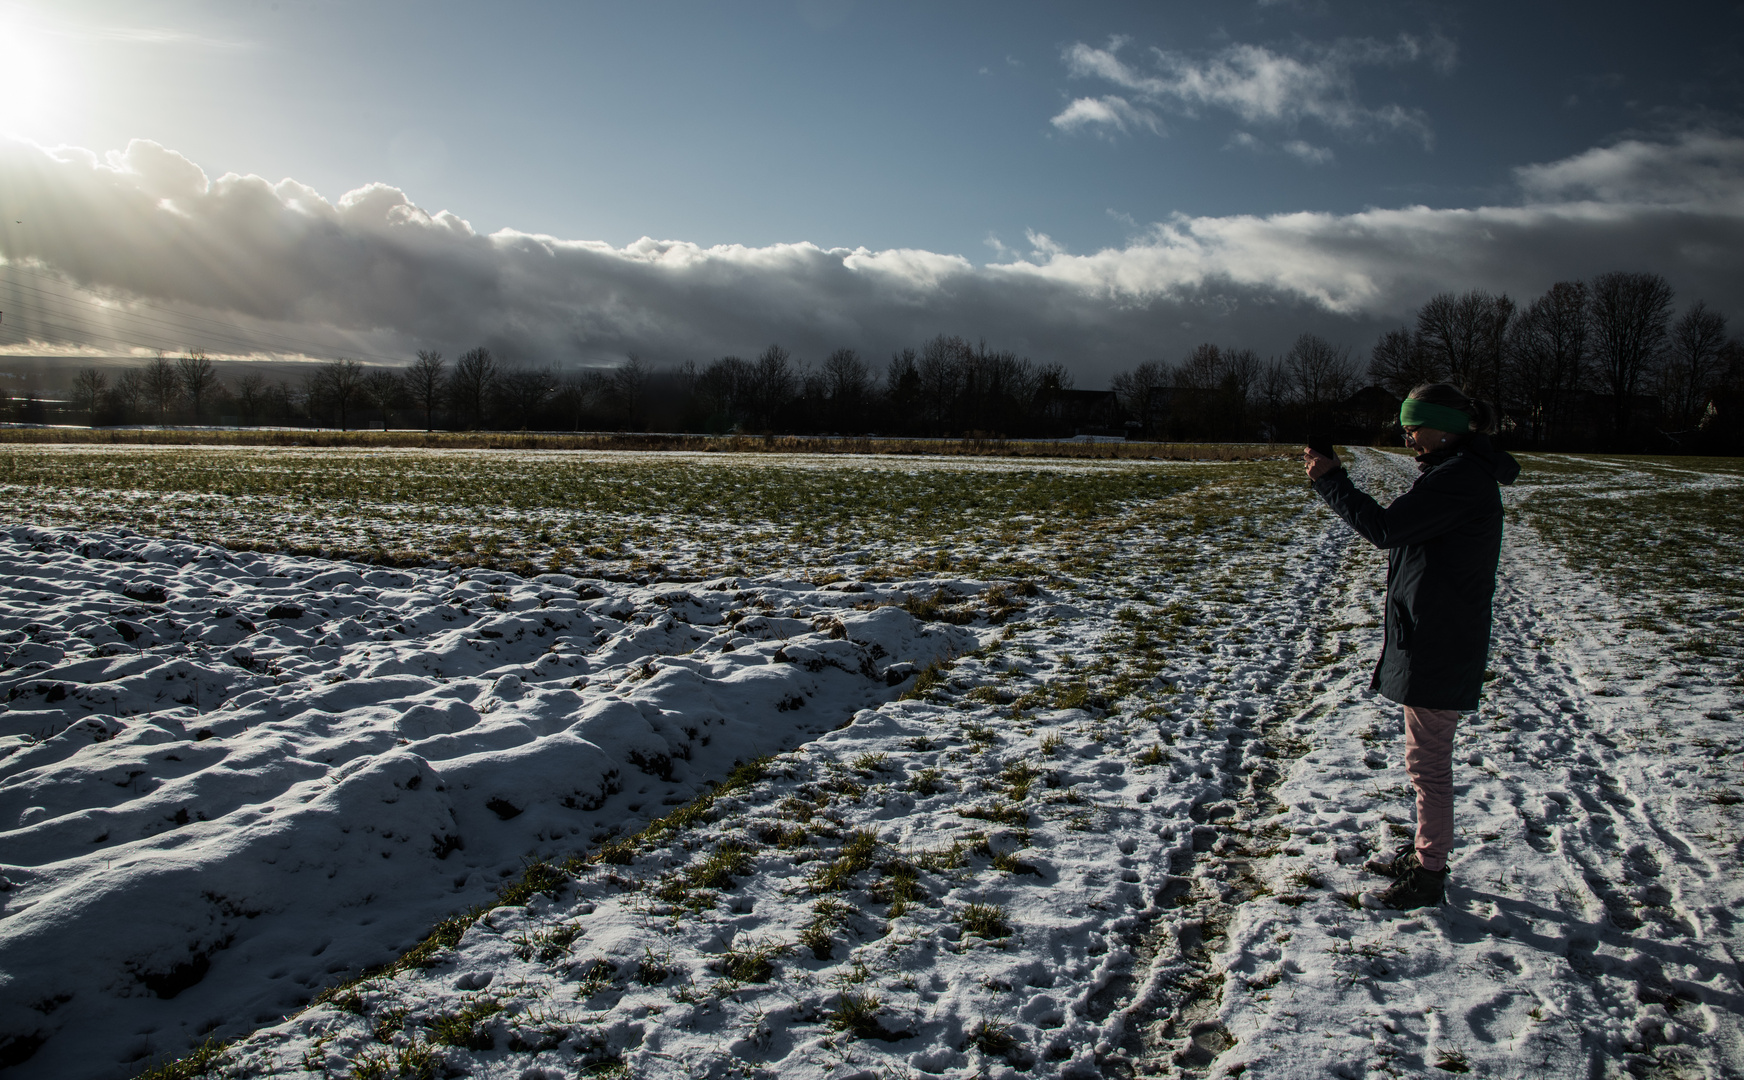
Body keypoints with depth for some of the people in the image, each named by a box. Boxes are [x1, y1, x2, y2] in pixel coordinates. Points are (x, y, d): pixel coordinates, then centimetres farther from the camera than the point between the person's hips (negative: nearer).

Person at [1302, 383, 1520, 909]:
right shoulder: (1461, 472, 14)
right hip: (1428, 635, 11)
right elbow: (1403, 528, 14)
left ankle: (1429, 875, 10)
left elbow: (1384, 528, -22)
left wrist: (1330, 480, -15)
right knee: (1428, 754, 20)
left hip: (1438, 644, -11)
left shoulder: (1461, 479, -20)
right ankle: (1425, 850, 33)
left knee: (1428, 759, -1)